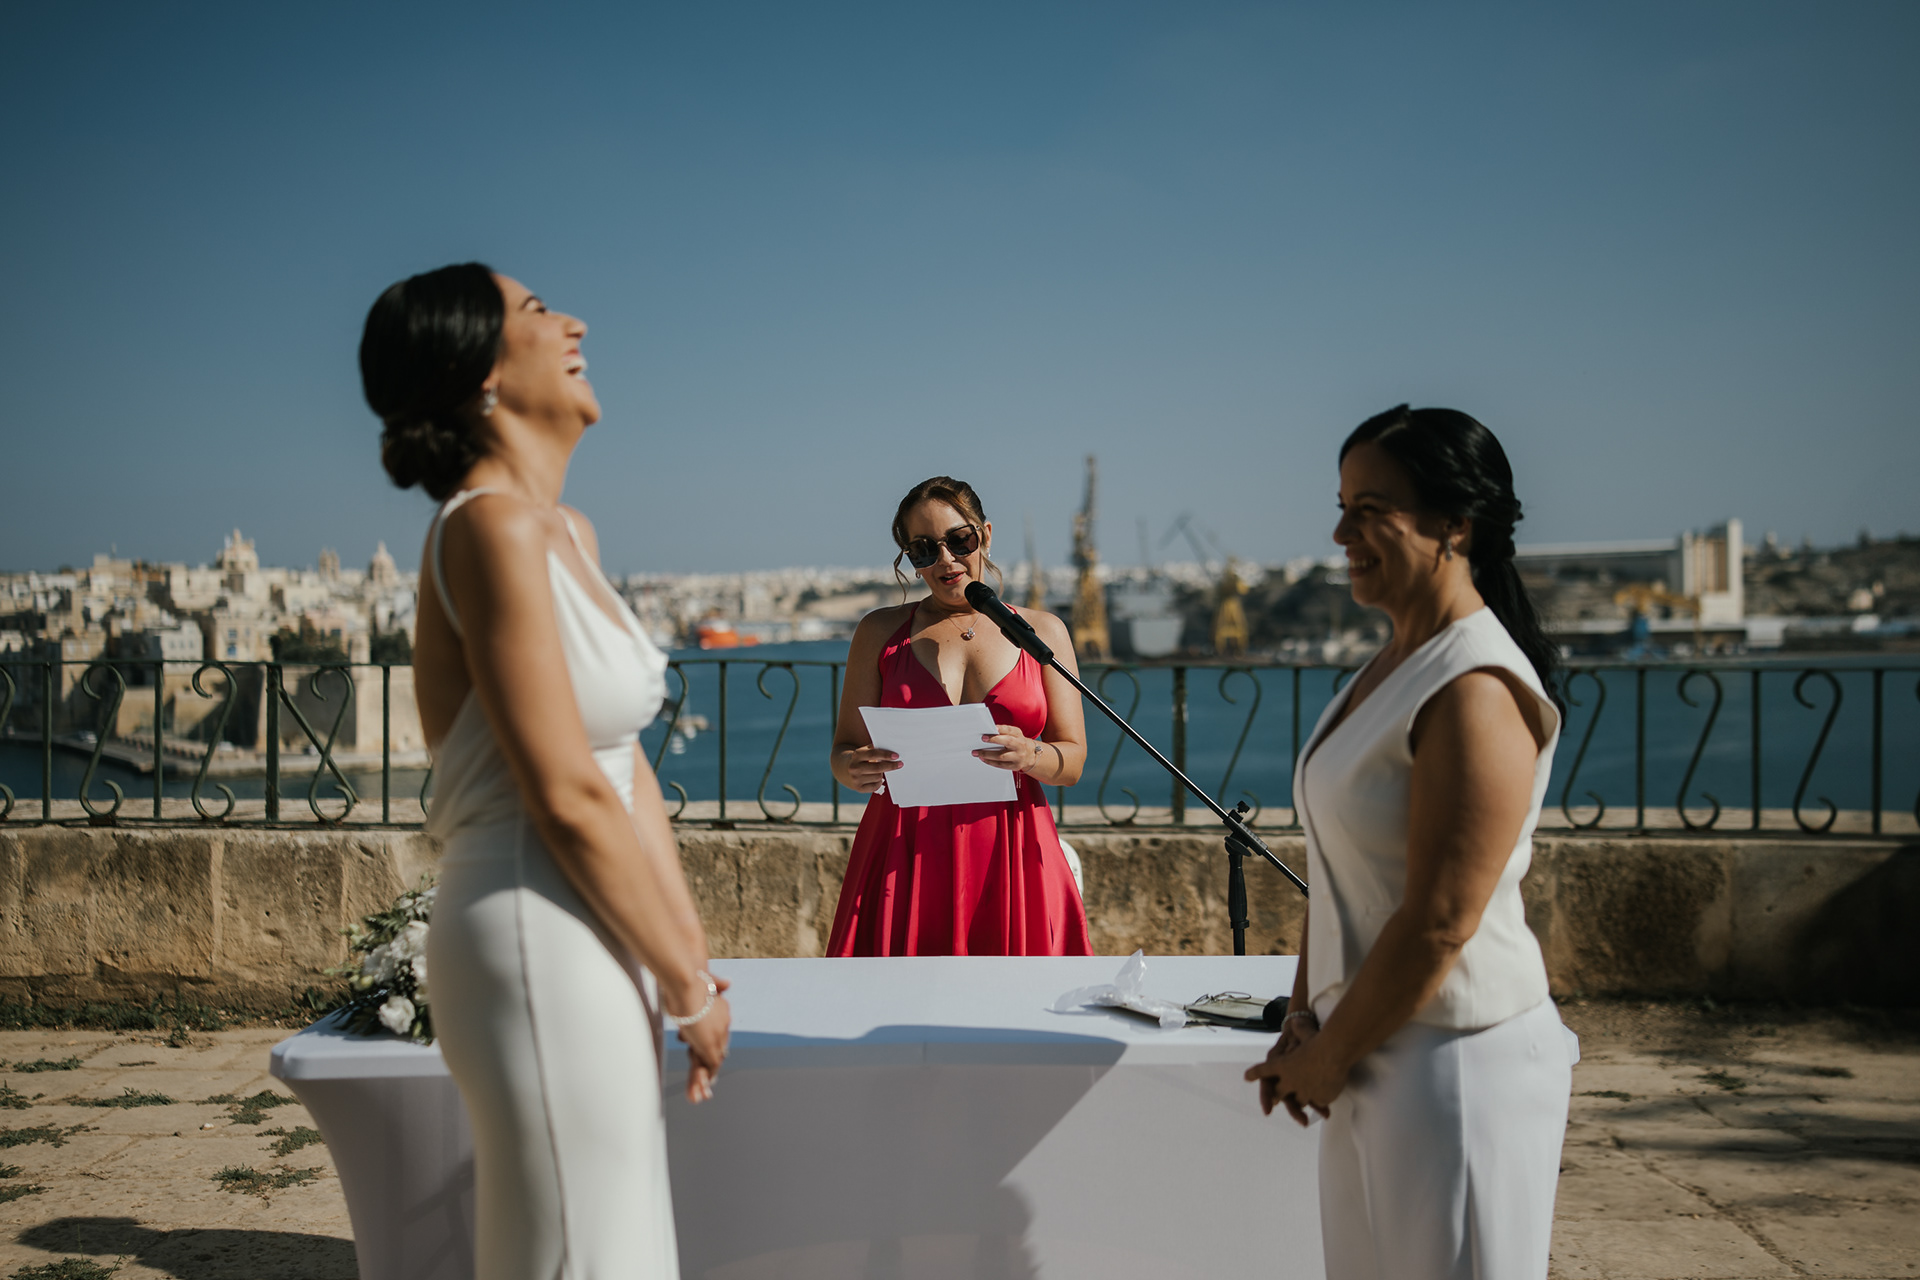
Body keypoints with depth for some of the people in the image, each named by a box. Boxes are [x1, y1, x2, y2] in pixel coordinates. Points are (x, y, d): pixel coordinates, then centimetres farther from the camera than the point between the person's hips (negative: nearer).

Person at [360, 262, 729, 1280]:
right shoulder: (493, 526, -16)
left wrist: (690, 962, 10)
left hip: (595, 933, 9)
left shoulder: (568, 533, 12)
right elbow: (568, 798, -19)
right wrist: (690, 987, -10)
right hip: (539, 943, -9)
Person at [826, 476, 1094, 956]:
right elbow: (844, 749, 9)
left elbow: (1073, 761, 6)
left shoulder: (1042, 632, 10)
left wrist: (1029, 756, -16)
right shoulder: (880, 632, 10)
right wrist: (855, 769, -14)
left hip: (1011, 858, 0)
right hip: (907, 856, 0)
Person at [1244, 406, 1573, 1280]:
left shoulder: (1476, 691, -20)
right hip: (1378, 1060, 9)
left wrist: (1325, 1060, -12)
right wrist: (1304, 1017, 7)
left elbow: (1439, 923, -22)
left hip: (1459, 1063, -9)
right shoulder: (1389, 667, 10)